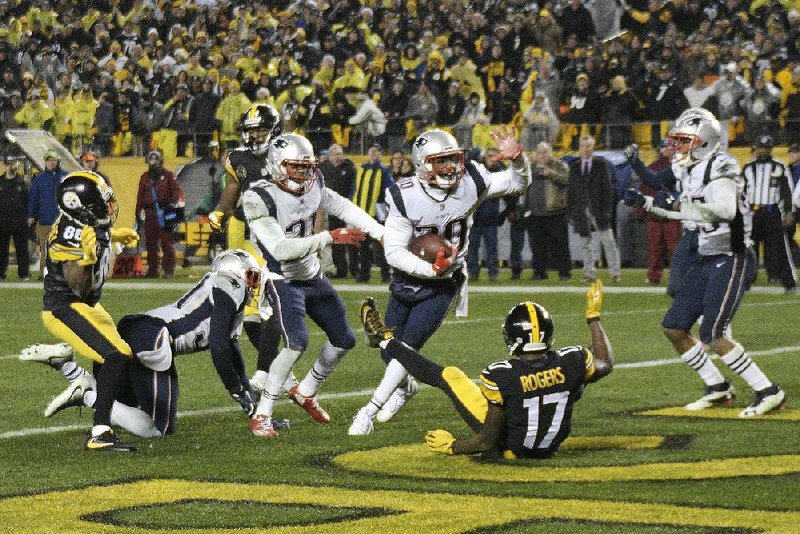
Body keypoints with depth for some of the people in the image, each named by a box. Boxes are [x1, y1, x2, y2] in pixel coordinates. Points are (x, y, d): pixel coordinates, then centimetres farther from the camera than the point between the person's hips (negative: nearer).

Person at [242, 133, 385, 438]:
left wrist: (382, 234, 4)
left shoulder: (311, 187, -6)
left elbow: (344, 208, 9)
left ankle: (305, 392, 34)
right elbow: (281, 249, -30)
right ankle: (262, 415, -17)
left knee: (344, 340, 13)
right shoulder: (259, 199, -25)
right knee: (297, 342, -26)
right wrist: (331, 237, -32)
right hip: (283, 282, -8)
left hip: (313, 277, 8)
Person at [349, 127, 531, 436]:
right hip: (408, 279, 1)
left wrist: (516, 158, -25)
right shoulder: (406, 197, -22)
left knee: (408, 347, -14)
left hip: (443, 285, -1)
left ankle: (370, 411, -6)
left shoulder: (470, 183, -15)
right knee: (390, 351, 10)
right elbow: (394, 252, -21)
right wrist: (431, 269, -33)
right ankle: (405, 386, 45)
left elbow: (517, 183, -3)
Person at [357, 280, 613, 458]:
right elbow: (605, 365, 5)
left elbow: (488, 442, -25)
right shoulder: (571, 363, -21)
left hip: (511, 447, -3)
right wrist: (593, 317, 15)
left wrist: (452, 446, -6)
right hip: (551, 445, 3)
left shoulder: (501, 376, -30)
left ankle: (386, 339, 27)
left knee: (448, 375, 4)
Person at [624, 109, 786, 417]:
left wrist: (678, 204, -36)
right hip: (708, 260, 10)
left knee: (712, 336, -14)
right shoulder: (692, 171, 11)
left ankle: (768, 393, -5)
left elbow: (725, 210, -35)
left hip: (732, 260, -10)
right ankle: (718, 389, 21)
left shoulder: (719, 168, -18)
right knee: (673, 328, 8)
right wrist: (646, 203, 21)